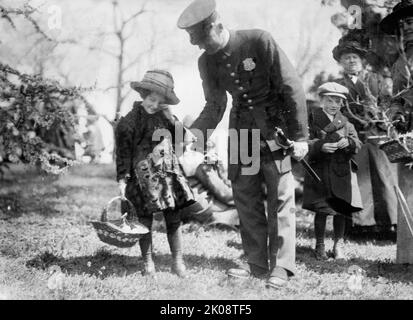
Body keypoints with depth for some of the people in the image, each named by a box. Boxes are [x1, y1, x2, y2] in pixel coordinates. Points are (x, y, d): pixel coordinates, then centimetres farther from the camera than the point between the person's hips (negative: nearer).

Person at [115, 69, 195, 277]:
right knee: (144, 220, 4)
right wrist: (122, 179, -10)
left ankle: (178, 261, 14)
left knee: (174, 219, 6)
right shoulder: (129, 121, -7)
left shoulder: (164, 117, 10)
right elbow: (123, 153, -6)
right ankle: (148, 263, 16)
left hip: (169, 174, 4)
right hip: (143, 178, -4)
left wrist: (172, 120, 1)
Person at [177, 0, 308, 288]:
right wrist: (195, 133, -12)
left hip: (276, 129, -5)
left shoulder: (259, 41, -20)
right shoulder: (206, 62, -3)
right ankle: (256, 263, 14)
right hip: (242, 132, 5)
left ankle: (282, 266, 1)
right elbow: (215, 106, 5)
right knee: (246, 197, 5)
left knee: (281, 197, -5)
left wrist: (300, 136, -17)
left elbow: (292, 87, -16)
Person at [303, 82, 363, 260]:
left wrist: (348, 142, -20)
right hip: (319, 170, -3)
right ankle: (319, 246, 13)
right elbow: (305, 143, -9)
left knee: (341, 209, 5)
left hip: (342, 172, 3)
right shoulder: (312, 120, 2)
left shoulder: (346, 123, 11)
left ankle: (338, 245, 18)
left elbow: (357, 144, 2)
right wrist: (321, 146, -27)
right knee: (321, 210, -1)